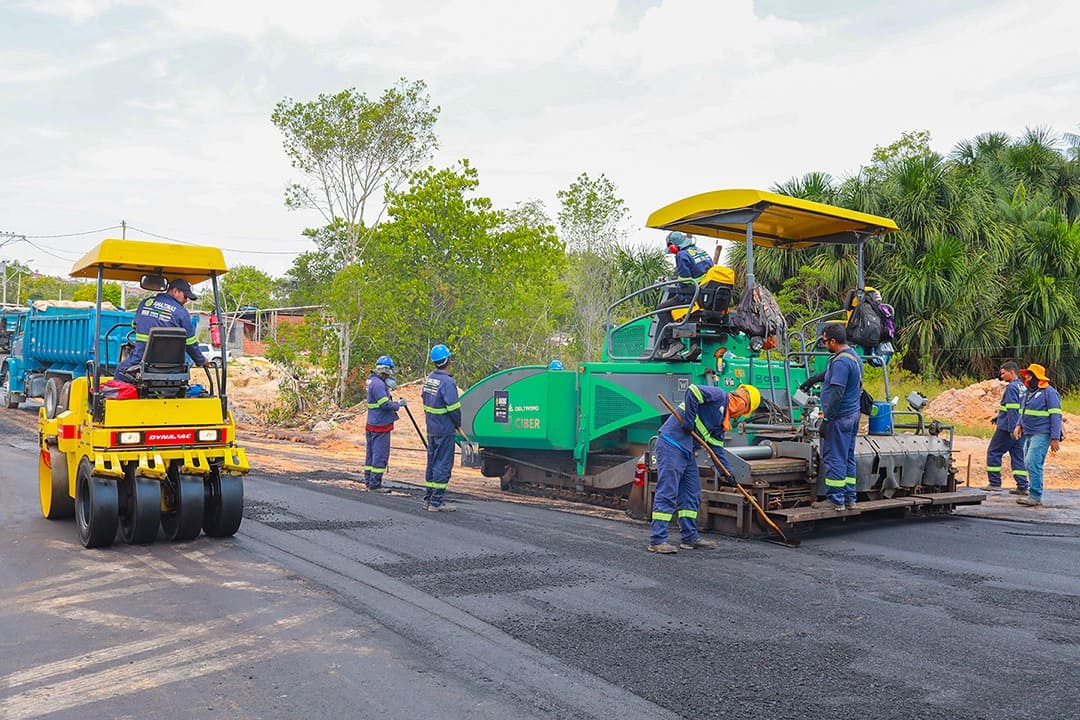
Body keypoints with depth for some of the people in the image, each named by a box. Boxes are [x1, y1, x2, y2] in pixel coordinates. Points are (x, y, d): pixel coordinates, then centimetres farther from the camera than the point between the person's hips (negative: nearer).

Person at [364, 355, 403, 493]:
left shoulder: (373, 381, 14)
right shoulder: (378, 384, -18)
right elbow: (385, 404, -22)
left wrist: (395, 402, 6)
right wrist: (398, 404, -8)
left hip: (372, 424, 10)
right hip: (380, 425, -10)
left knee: (371, 453, 15)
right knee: (380, 454, -6)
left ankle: (368, 480, 22)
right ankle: (375, 483, -3)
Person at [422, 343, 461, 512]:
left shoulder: (430, 378, 7)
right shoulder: (447, 382, -19)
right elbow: (453, 408, -20)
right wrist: (458, 424, -4)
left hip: (431, 428, 9)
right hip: (445, 430, -8)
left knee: (432, 462, 16)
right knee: (443, 465, -3)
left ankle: (428, 498, 22)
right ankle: (436, 502, -1)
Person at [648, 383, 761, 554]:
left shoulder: (723, 421, 22)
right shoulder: (718, 396, -5)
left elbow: (716, 447, 21)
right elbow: (693, 392, -19)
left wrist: (727, 471, 15)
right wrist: (689, 420, -20)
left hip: (687, 451, 10)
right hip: (671, 445, -10)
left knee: (692, 493, 14)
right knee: (667, 493, -10)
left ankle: (690, 537, 23)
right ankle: (657, 541, -8)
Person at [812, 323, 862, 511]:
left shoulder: (840, 362, -20)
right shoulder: (855, 357, 13)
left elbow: (837, 393, -24)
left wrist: (826, 419, -19)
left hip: (839, 418, -10)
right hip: (853, 415, 10)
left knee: (834, 458, -3)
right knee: (848, 458, 14)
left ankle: (835, 500, 1)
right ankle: (849, 499, 19)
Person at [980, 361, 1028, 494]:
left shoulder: (1012, 387, -13)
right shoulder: (1022, 387, 15)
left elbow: (1012, 410, -19)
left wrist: (1012, 429, -23)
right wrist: (997, 418, 27)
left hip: (1008, 428, -8)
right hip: (1020, 428, 8)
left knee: (993, 452, 2)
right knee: (1018, 457, 7)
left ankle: (994, 483, 3)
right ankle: (1022, 487, 5)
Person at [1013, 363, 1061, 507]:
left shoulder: (1048, 391, -8)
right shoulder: (1029, 392, 17)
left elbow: (1056, 415, -12)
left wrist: (1055, 438, -17)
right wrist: (1019, 425, 8)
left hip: (1041, 435, -9)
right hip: (1028, 434, 9)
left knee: (1033, 463, -16)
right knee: (1029, 464, 9)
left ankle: (1035, 496, -14)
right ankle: (1033, 492, 16)